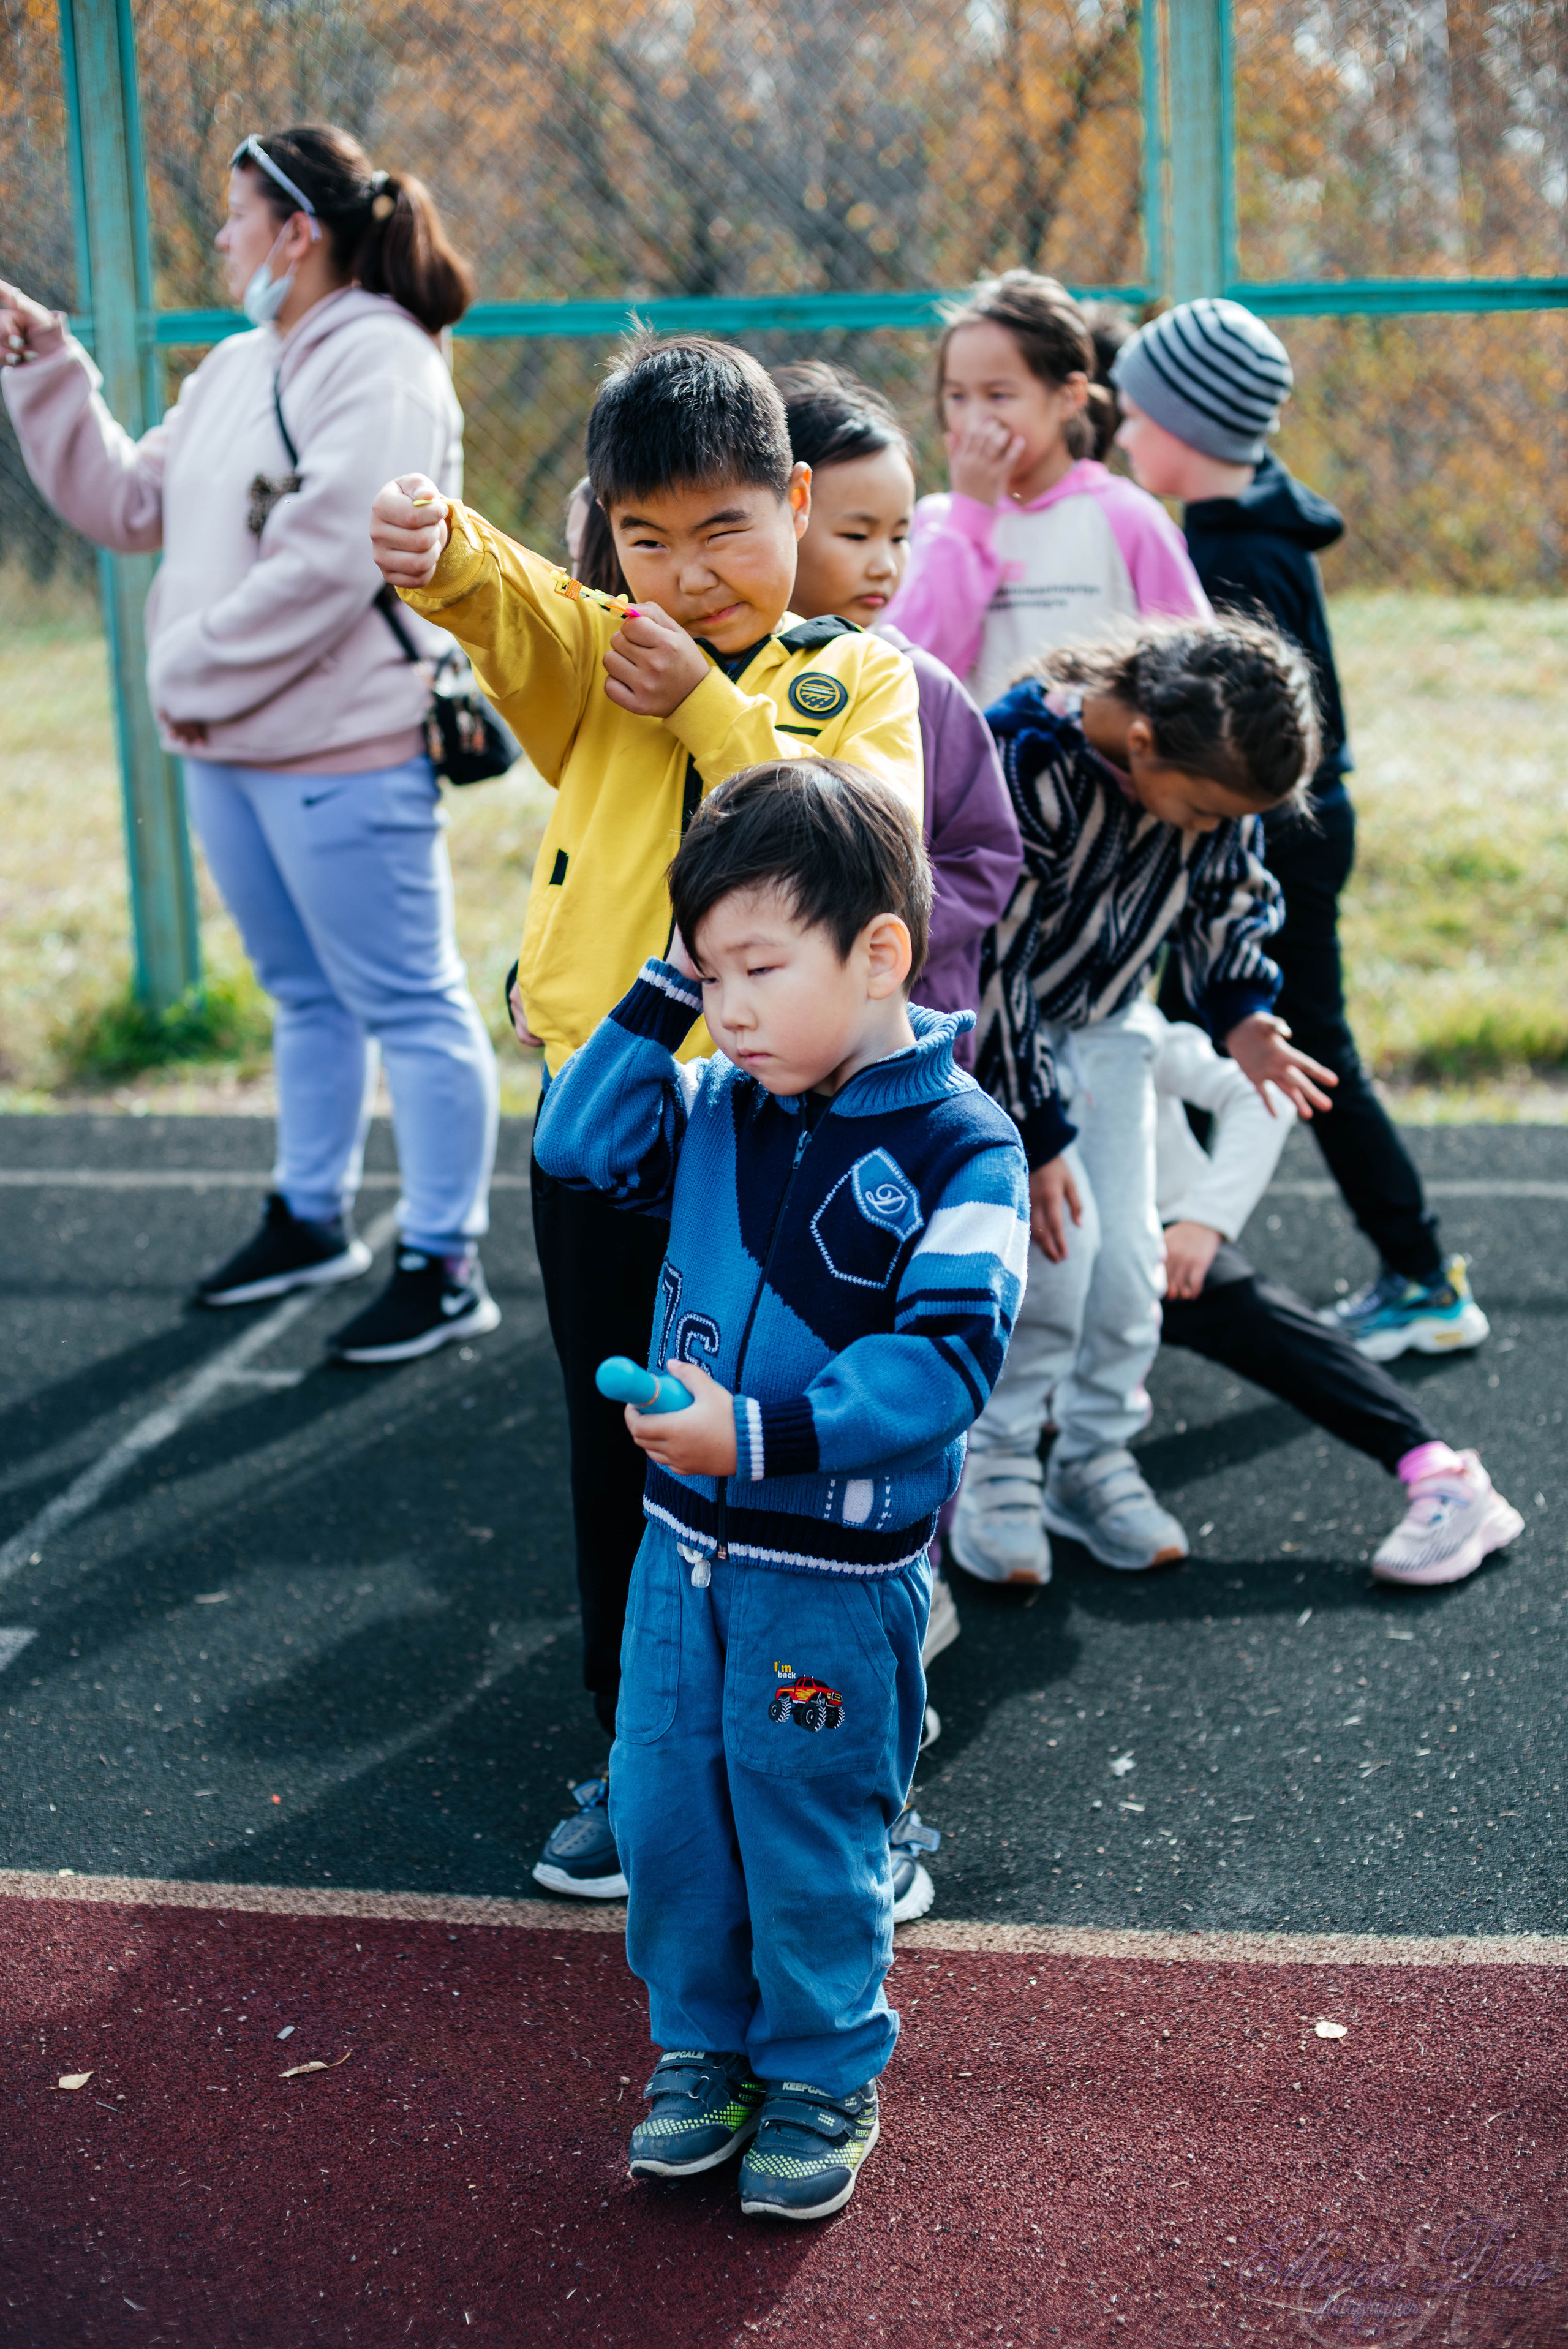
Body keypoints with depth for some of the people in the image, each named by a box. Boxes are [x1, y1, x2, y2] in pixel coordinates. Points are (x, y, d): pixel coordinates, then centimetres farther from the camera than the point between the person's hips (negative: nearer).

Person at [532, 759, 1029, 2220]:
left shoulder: (957, 1148, -17)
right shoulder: (716, 1109, 2)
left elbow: (946, 1357, -22)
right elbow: (577, 1145, 5)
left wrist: (762, 1433, -31)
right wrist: (661, 995, -4)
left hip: (833, 1570, -6)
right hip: (685, 1541, 6)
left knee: (807, 1836, 9)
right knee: (663, 1811, 14)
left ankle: (824, 2075, 30)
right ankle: (703, 2044, 35)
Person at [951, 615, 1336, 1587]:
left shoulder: (1217, 767, -15)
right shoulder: (1026, 767, -33)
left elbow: (1229, 893, 5)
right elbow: (993, 967, -27)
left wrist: (1242, 1013, -12)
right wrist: (1034, 1134, -23)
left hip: (1106, 1026, 5)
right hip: (994, 1028, -5)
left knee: (1126, 1252, -3)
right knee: (1056, 1238, -20)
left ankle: (1094, 1459, 17)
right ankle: (996, 1463, -2)